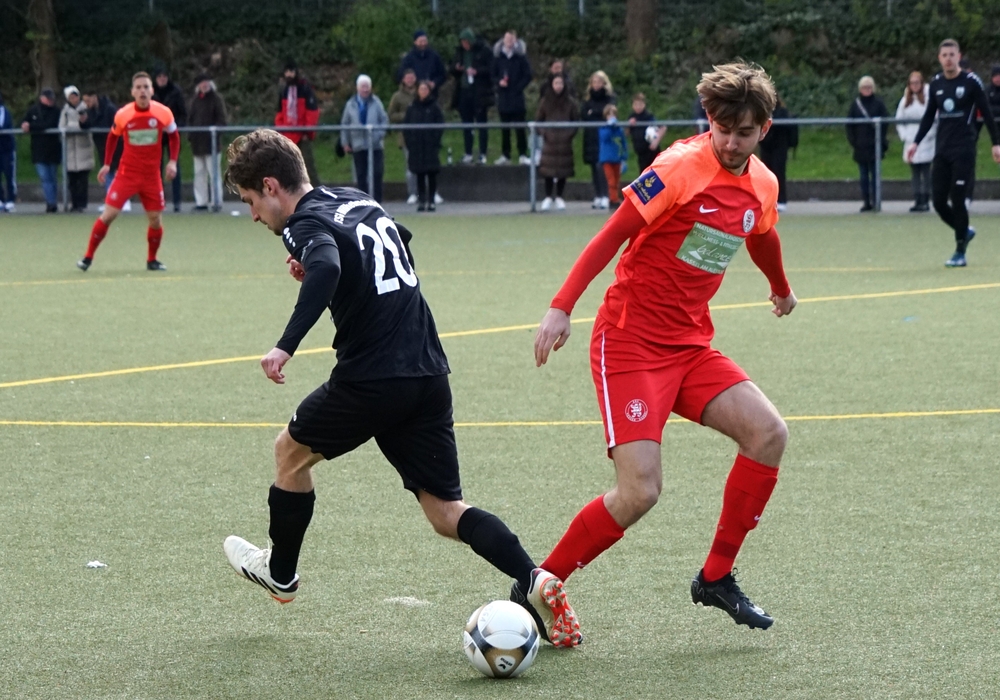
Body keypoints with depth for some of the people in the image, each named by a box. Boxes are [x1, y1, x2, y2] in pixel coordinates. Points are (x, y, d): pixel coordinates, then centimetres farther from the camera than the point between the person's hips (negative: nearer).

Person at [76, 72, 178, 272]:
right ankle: (88, 257, 3)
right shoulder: (122, 115, -8)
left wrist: (172, 161, -3)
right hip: (127, 172, -1)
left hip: (152, 175, 1)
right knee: (108, 214, -8)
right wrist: (106, 164, 6)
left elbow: (174, 136, 8)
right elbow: (113, 137, 10)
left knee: (155, 219, 0)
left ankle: (151, 260, 21)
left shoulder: (163, 113, -8)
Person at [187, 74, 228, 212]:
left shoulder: (216, 99, -2)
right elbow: (190, 119, 19)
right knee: (199, 173, 7)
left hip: (212, 142, -6)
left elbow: (222, 120, -5)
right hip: (197, 143, 6)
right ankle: (201, 202, 11)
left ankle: (216, 201, -4)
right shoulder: (195, 100, 16)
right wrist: (190, 135, 6)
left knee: (214, 173, -6)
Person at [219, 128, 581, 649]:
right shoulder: (357, 199, 16)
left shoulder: (305, 223, -9)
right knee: (446, 513, 8)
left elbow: (325, 269, -32)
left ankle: (279, 573, 38)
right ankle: (534, 581, -15)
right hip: (430, 373, 7)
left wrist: (285, 346, -37)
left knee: (291, 452, 21)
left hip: (372, 380, -7)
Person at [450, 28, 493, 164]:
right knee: (466, 124, 9)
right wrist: (456, 68, -6)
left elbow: (491, 69, -9)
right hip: (463, 91, 5)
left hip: (479, 93, -5)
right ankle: (468, 154, 15)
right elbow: (452, 70, 16)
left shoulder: (484, 51, -6)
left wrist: (477, 71, -21)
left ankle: (482, 154, 3)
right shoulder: (460, 51, 10)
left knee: (481, 123, -1)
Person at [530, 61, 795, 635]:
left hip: (691, 345, 7)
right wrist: (562, 309, -21)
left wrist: (782, 289, 49)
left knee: (768, 433, -12)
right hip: (629, 343, -7)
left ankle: (717, 578, 3)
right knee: (641, 490, -18)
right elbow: (611, 237, -13)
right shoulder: (680, 167, -14)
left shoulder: (762, 185, 7)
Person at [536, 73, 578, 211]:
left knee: (563, 170, 2)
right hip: (549, 141, 0)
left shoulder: (570, 103, 5)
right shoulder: (544, 102, 5)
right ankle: (548, 198, 2)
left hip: (565, 141, 0)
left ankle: (559, 197, 12)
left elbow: (576, 121, 7)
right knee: (548, 170, -5)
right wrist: (543, 132, -6)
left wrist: (570, 134, -7)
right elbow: (538, 120, 9)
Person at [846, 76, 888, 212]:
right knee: (863, 174, 5)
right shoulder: (856, 103, 6)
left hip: (875, 145, -2)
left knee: (874, 174, -2)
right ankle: (866, 201, 8)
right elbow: (850, 124, 6)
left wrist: (882, 141, -8)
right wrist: (852, 140, -3)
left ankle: (875, 200, 1)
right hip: (860, 146, 2)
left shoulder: (878, 103, 1)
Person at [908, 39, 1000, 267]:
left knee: (957, 200, -8)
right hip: (941, 152, 5)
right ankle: (964, 231, 27)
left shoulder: (971, 81, -5)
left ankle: (960, 253, 1)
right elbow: (929, 116, 17)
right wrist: (916, 142, 11)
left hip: (964, 151, -5)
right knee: (938, 201, 0)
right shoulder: (936, 84, 8)